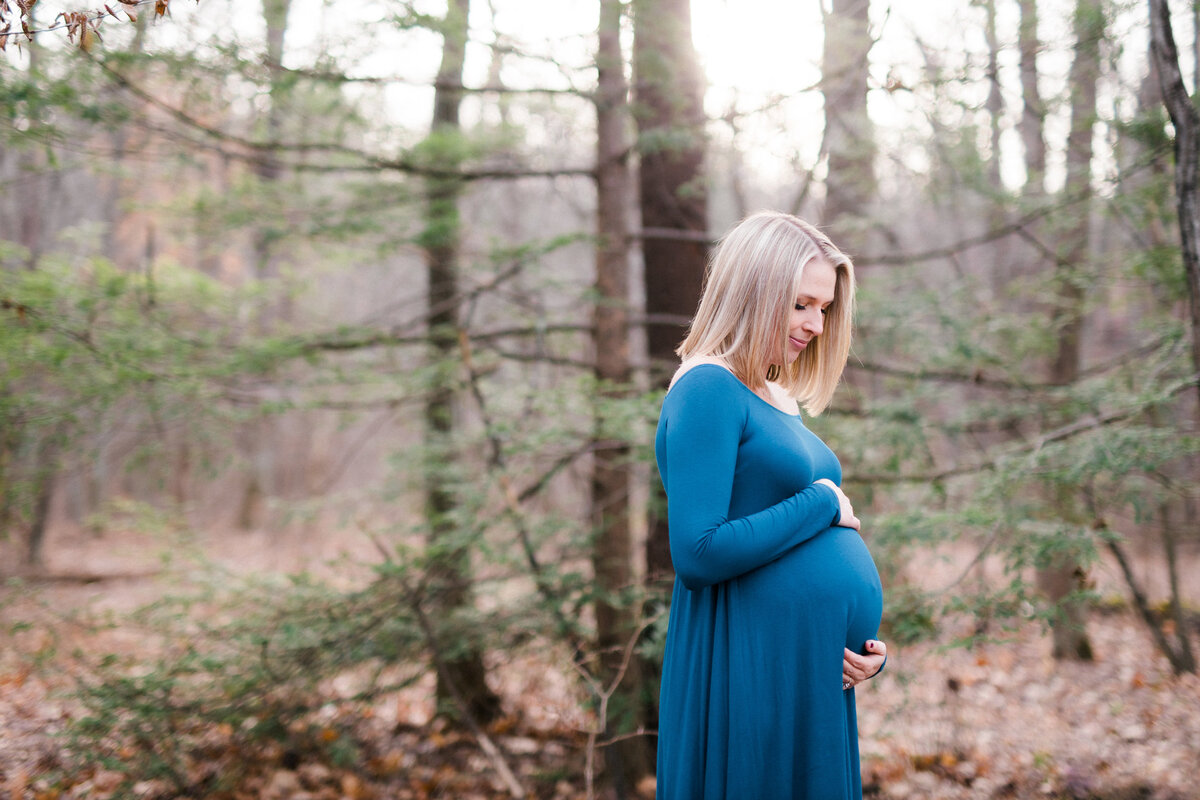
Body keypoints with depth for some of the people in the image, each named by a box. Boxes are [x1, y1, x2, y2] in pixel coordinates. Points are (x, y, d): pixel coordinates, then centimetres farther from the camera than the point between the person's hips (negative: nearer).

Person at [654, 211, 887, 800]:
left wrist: (865, 644, 4)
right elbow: (698, 554, -22)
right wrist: (822, 505, -12)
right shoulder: (707, 389, -13)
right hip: (746, 672, -9)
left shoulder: (776, 398, 15)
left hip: (818, 674, 9)